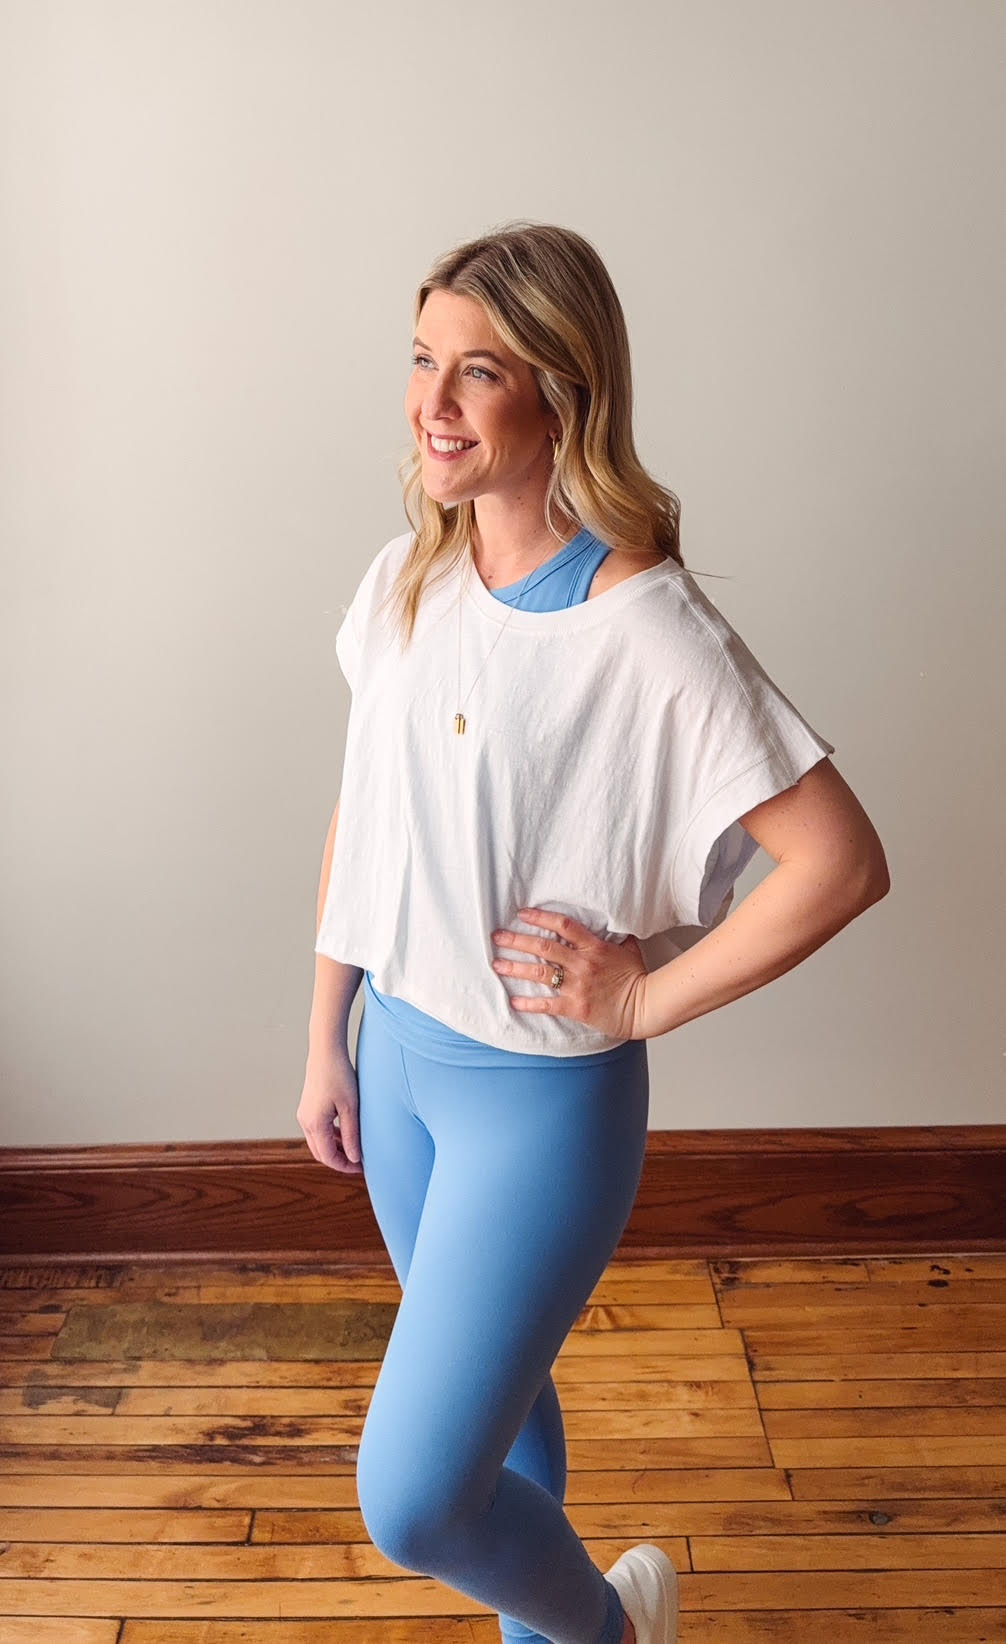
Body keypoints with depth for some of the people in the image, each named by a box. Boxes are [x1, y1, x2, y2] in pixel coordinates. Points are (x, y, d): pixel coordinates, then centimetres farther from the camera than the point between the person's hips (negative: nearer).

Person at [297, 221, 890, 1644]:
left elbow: (843, 862, -21)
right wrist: (327, 1042, 11)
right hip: (402, 1049, 6)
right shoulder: (404, 581, -1)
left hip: (546, 1095, -6)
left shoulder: (652, 633, -22)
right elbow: (361, 819, 8)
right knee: (494, 1382, 25)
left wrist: (644, 998, -16)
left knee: (413, 1500, -1)